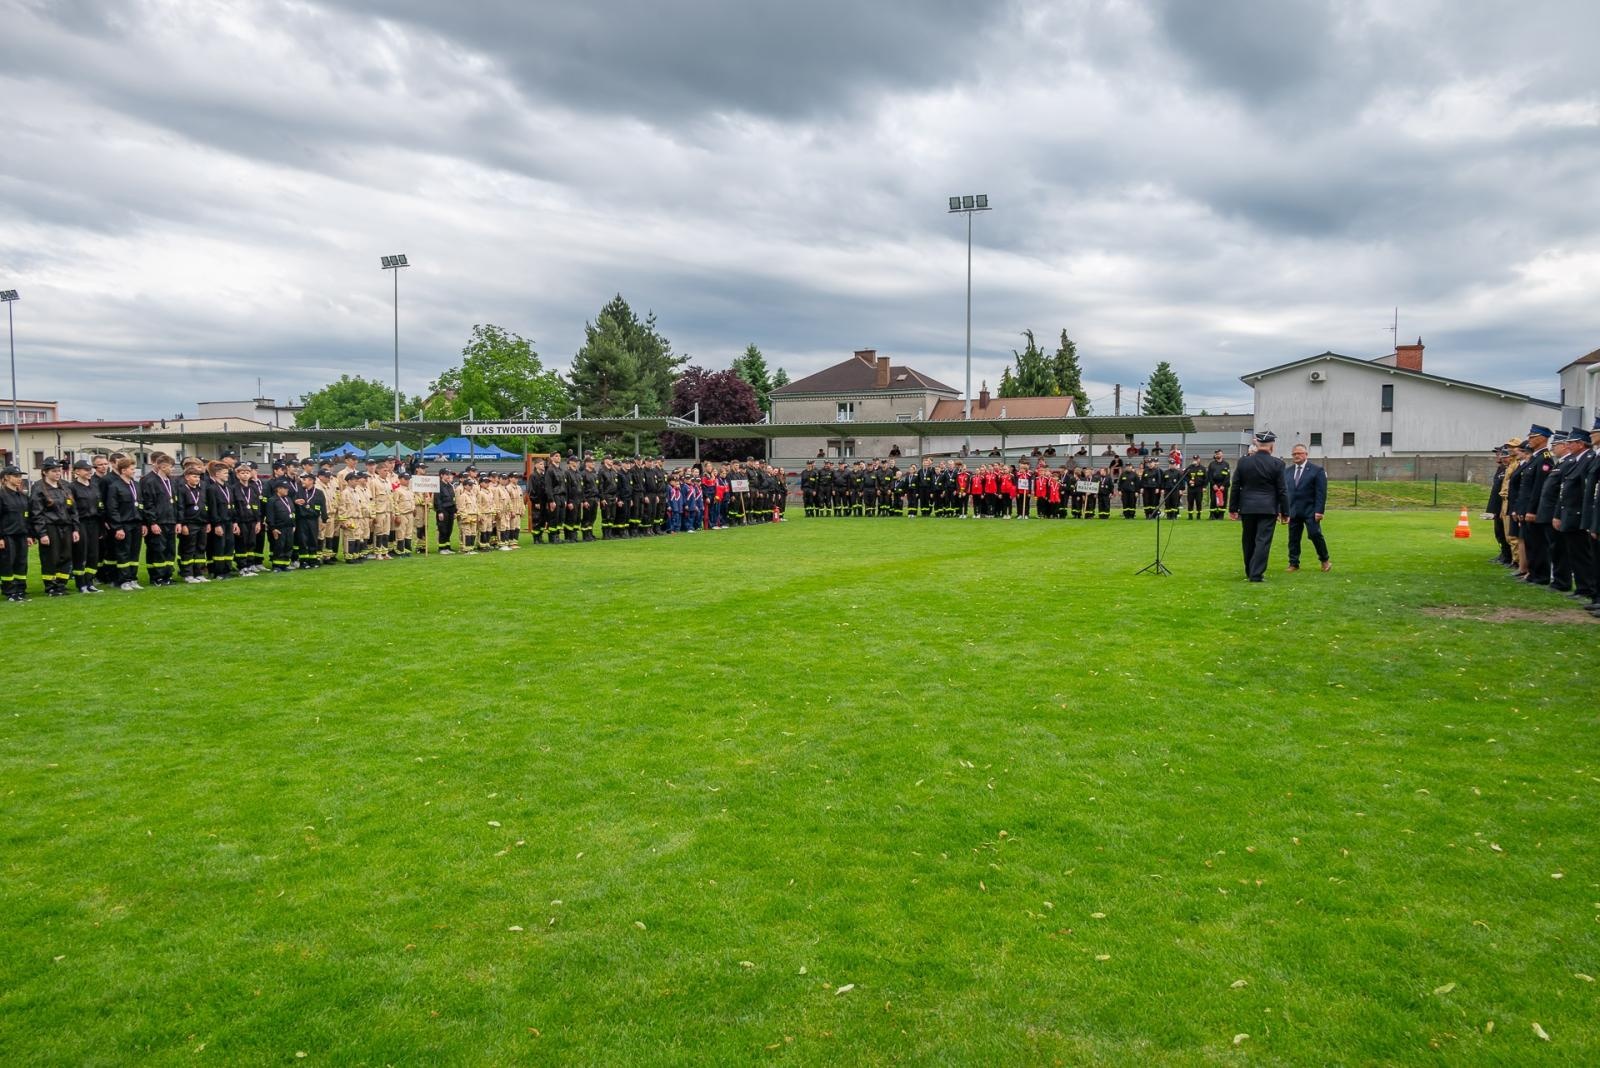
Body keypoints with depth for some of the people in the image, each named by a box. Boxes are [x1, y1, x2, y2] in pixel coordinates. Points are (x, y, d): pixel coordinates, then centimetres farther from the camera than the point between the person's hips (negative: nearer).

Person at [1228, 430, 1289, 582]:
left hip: (1247, 508, 3)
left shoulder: (1243, 462, 0)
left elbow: (1235, 487, 3)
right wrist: (1285, 512, 3)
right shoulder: (1277, 464, -6)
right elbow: (1282, 490, -4)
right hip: (1268, 508, -3)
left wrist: (1233, 508, 11)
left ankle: (1249, 572, 26)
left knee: (1248, 541, 14)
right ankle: (1256, 574, -5)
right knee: (1263, 541, -1)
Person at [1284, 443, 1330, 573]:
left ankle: (1324, 560, 11)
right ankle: (1294, 564, 12)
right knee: (1293, 538, 4)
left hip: (1310, 511, -4)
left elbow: (1321, 492, -6)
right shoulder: (1288, 472, 12)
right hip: (1293, 511, 4)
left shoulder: (1317, 470, -1)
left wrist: (1319, 510, -14)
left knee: (1315, 535, -8)